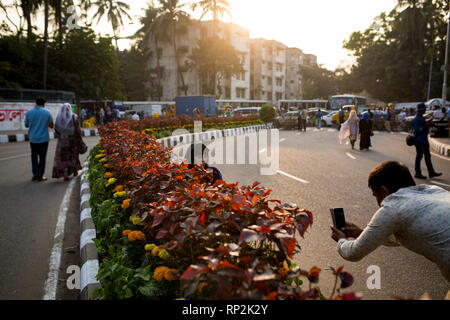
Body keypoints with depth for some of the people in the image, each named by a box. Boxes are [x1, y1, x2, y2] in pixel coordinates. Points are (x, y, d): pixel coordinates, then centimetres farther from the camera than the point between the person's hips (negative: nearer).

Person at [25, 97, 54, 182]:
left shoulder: (29, 113, -2)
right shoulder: (47, 113, -5)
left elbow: (26, 125, 7)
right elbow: (51, 125, 0)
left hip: (33, 139, 2)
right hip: (43, 139, -1)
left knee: (34, 156, 15)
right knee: (42, 157, 5)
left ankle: (35, 174, 10)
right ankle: (40, 176, 8)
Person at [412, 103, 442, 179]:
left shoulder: (422, 118, 16)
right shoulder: (416, 119, -15)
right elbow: (417, 130, -21)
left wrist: (428, 124, 7)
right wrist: (425, 126, -24)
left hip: (424, 140, 10)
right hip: (419, 141, -10)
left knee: (428, 156, 10)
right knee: (419, 156, -3)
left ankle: (431, 172, 15)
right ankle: (418, 173, 5)